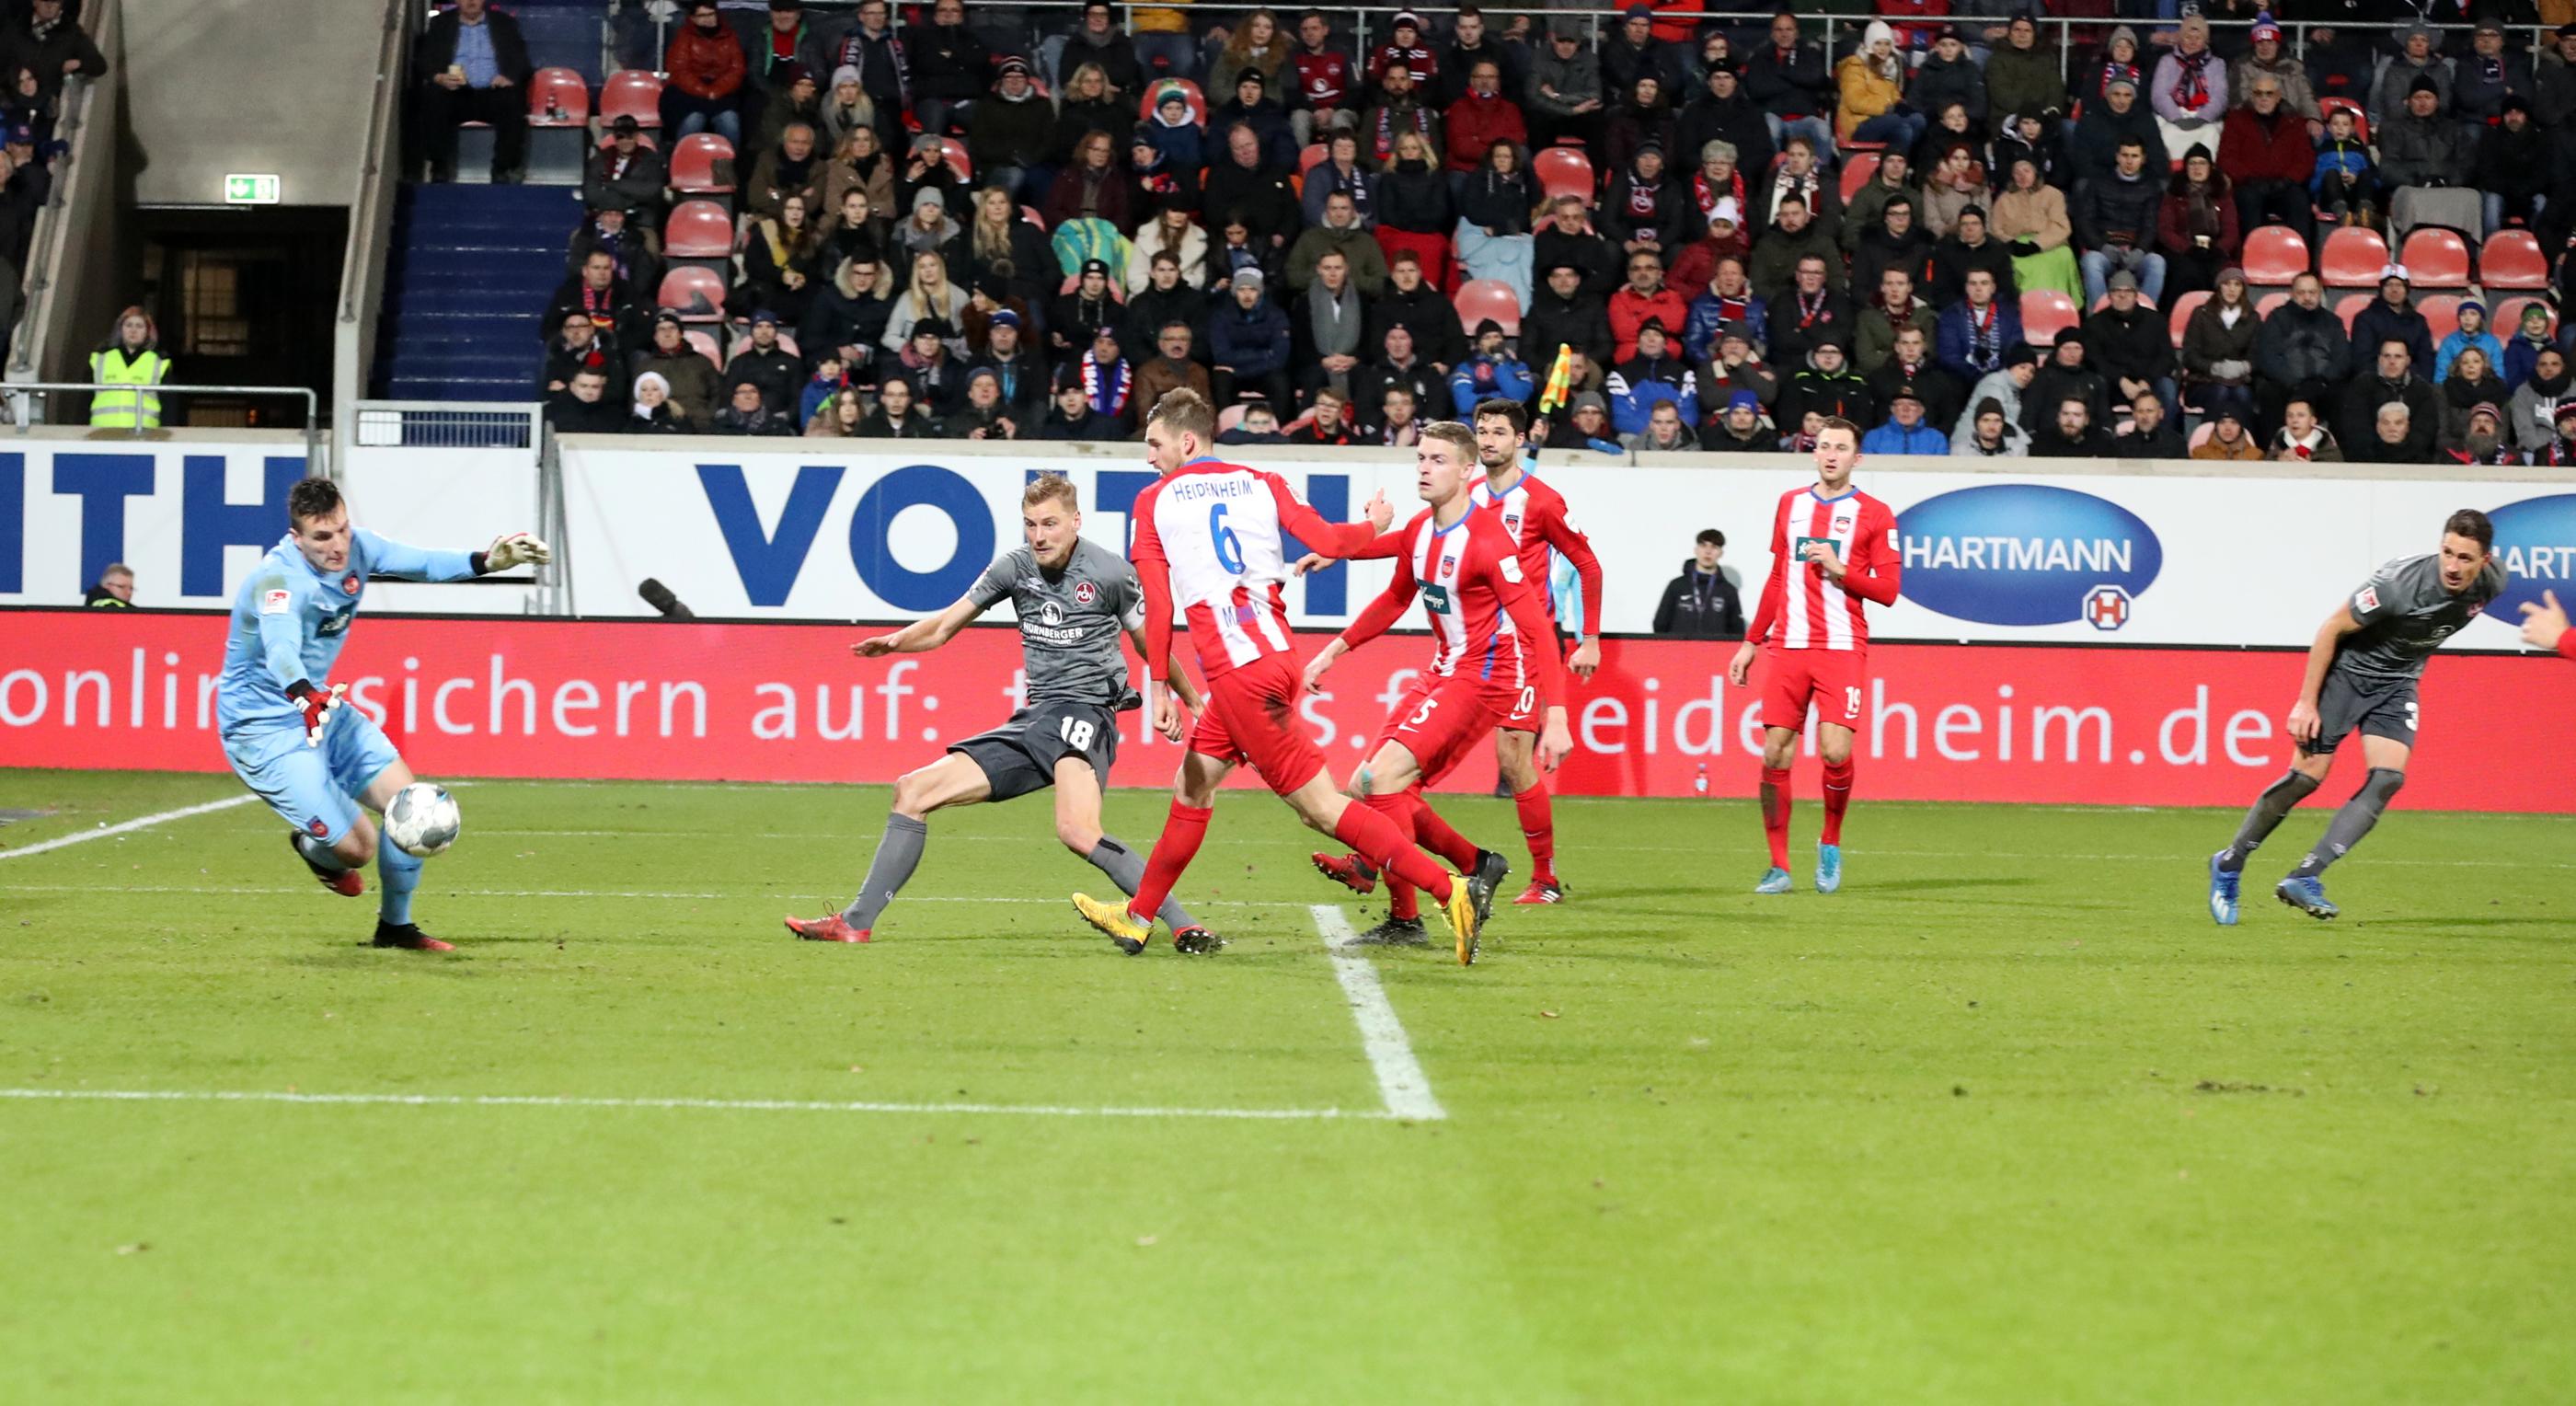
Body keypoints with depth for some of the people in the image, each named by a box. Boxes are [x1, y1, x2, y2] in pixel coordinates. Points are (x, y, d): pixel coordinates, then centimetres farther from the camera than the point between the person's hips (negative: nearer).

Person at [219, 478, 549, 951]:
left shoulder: (354, 547, -8)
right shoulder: (277, 580, -31)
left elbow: (420, 564, 7)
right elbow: (281, 653, -49)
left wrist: (486, 562, -7)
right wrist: (306, 699, -68)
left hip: (321, 706, 8)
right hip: (265, 729, -8)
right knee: (356, 847, -12)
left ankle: (396, 926, 23)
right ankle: (313, 848, 26)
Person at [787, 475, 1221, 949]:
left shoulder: (1109, 572, -7)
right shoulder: (1015, 566, 7)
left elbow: (1150, 644, 6)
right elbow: (945, 627, 12)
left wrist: (1193, 702, 8)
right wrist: (895, 641, -7)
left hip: (1085, 710, -7)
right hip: (1032, 718, 7)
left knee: (1077, 830, -34)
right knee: (913, 791, 6)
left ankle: (1184, 926, -32)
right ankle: (857, 923, 12)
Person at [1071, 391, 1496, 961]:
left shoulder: (1154, 501, 2)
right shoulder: (1261, 484, 11)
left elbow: (1158, 603, -4)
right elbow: (1329, 541, 0)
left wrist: (1160, 686, -1)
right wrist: (1374, 525, 21)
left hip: (1238, 669, -7)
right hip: (1277, 652, 7)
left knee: (1318, 803, -6)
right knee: (1191, 786, 20)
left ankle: (1451, 888, -15)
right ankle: (1138, 919, 31)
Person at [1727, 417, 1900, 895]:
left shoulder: (1874, 514, 2)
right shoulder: (1791, 503, 14)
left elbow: (1887, 590, -2)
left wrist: (1839, 570, -15)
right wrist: (1750, 643, 19)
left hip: (1842, 648, -3)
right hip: (1787, 647, 3)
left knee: (1836, 751, -16)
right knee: (1775, 754, -3)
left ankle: (1831, 843, 10)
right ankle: (1778, 866, 5)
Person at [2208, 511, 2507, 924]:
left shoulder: (2492, 583, -15)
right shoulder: (2399, 582, -31)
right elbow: (2331, 629, -19)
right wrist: (2306, 701, -17)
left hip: (2398, 683, 5)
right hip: (2347, 669, -5)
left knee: (2387, 778, -16)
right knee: (2307, 776, -10)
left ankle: (2304, 878, -15)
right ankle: (2229, 866, 9)